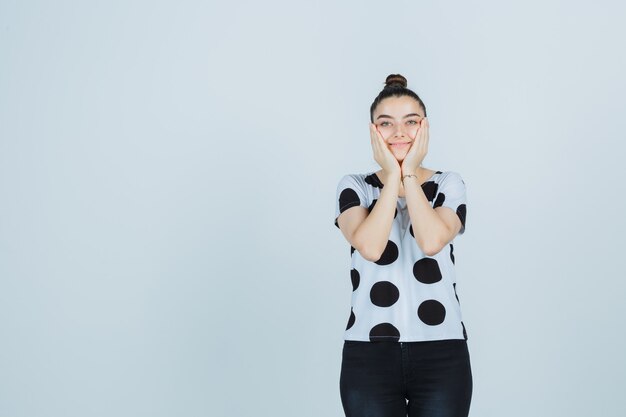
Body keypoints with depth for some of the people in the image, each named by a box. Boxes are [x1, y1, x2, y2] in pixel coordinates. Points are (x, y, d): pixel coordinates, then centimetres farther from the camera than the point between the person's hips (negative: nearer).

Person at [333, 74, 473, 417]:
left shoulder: (449, 184, 6)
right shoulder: (353, 186, 5)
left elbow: (432, 241, -15)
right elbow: (369, 246, -15)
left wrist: (409, 174, -6)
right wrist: (392, 176, -7)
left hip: (441, 350, 0)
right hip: (369, 351, 0)